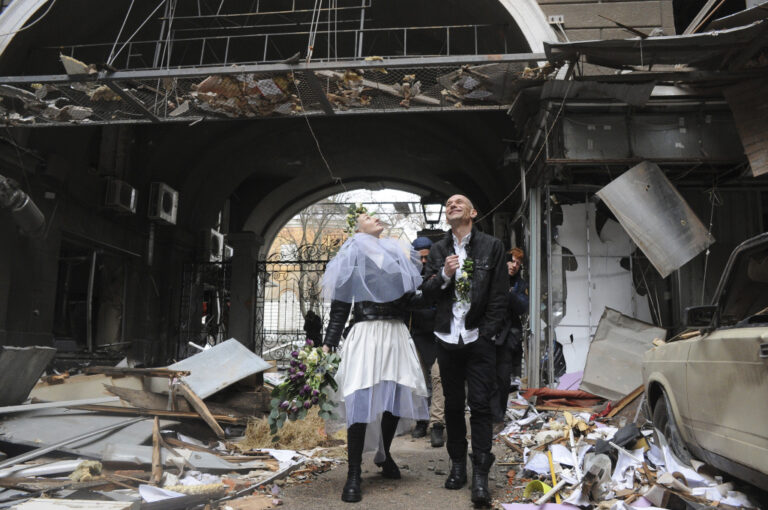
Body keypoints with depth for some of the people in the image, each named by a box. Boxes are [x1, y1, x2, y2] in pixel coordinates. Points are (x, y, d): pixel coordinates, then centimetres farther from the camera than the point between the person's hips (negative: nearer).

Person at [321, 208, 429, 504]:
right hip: (367, 334, -5)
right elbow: (340, 305, 0)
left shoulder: (396, 252, 19)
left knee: (395, 398, 7)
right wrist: (327, 345, -6)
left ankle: (383, 455, 30)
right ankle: (353, 475, -5)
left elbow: (410, 293, 17)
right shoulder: (353, 254, 5)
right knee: (360, 402, -11)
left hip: (397, 335, 5)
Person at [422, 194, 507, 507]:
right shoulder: (438, 250, 11)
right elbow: (426, 291, 8)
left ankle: (480, 475, -1)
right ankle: (457, 464, 22)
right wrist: (443, 275, -11)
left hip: (478, 338, -3)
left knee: (480, 404, -5)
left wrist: (488, 332, -7)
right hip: (447, 337, 3)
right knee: (453, 404, 10)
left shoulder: (492, 246, 2)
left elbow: (499, 295, -1)